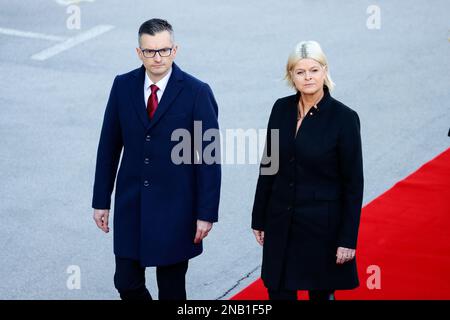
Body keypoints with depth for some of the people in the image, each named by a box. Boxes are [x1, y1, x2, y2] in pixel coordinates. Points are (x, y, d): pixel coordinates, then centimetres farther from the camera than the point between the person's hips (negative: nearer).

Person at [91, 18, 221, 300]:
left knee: (172, 290, 8)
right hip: (130, 204, 3)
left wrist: (206, 213, -10)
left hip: (176, 206, -3)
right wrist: (101, 201, 7)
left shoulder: (197, 92, -10)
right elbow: (109, 146, 6)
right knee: (127, 284, 6)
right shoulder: (123, 86, 0)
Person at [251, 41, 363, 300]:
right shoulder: (282, 108, 1)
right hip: (281, 222, 4)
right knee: (279, 291, 8)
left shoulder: (344, 117, -12)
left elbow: (353, 183, -9)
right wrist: (259, 218, 9)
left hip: (323, 223, -4)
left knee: (321, 291, 9)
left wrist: (348, 239, -11)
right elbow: (268, 165, 8)